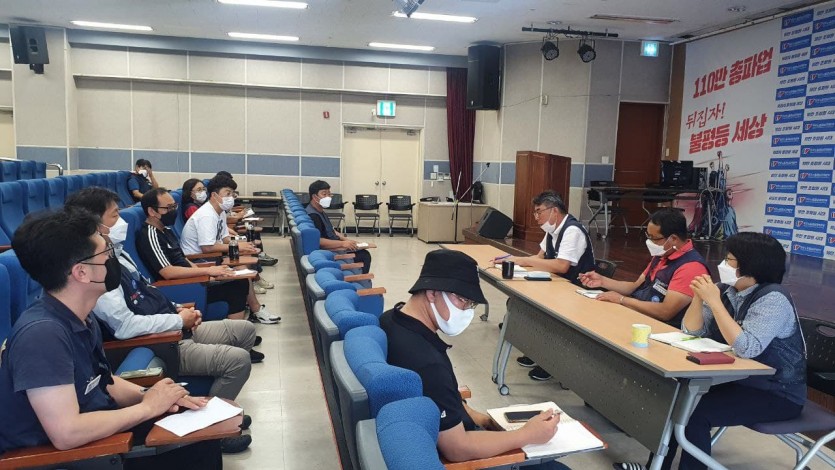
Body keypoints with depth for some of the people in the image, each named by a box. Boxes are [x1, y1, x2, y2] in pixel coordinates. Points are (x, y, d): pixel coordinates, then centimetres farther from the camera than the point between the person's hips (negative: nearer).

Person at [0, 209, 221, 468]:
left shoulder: (81, 319, 0)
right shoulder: (42, 333, -28)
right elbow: (66, 434, -33)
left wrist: (148, 395, -6)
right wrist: (148, 406, -20)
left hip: (100, 433, 8)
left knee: (201, 439, 3)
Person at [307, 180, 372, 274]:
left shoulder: (320, 211, 14)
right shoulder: (312, 215, -20)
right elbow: (318, 241, -30)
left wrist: (346, 240, 5)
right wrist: (342, 243, -31)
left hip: (333, 247, 10)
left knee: (364, 254, 10)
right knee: (364, 255, -12)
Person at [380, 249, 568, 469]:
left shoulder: (392, 320, -5)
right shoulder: (425, 362, -35)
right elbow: (457, 449, -27)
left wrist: (482, 419, 5)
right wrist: (528, 435, -18)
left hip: (433, 438, 9)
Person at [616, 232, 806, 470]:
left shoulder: (773, 299, -21)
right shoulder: (725, 290, -1)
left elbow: (747, 348, -33)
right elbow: (692, 331, 0)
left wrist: (714, 301, -31)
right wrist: (699, 297, -16)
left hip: (778, 394, -7)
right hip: (737, 380, 7)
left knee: (695, 412, -23)